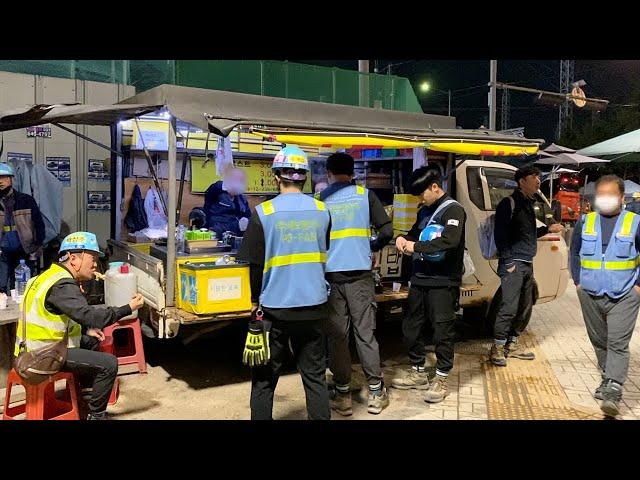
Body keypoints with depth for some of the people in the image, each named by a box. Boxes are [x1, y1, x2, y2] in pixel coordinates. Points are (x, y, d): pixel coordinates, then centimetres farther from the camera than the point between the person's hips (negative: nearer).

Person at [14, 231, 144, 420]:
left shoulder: (56, 276, 9)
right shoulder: (62, 286, -23)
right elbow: (89, 316, -33)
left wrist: (87, 329, 9)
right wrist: (128, 308, -28)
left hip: (41, 345, 10)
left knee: (92, 341, 26)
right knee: (109, 364, -14)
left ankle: (86, 387, 35)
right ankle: (96, 415, -1)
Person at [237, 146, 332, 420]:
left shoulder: (264, 212, -10)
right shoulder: (322, 211, -1)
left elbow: (254, 264, -5)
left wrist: (256, 299, 11)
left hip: (274, 308, -2)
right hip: (314, 306, 2)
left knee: (264, 378, 12)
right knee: (315, 375, 13)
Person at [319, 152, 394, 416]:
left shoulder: (320, 200, 3)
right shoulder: (366, 195, 4)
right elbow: (387, 231, 0)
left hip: (330, 275, 0)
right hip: (359, 274, 0)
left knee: (337, 335, 7)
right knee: (365, 331, 7)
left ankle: (342, 394, 13)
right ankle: (376, 392, 14)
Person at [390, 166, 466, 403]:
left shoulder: (453, 209, -11)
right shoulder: (425, 211, 14)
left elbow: (450, 241, -25)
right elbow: (416, 232, 28)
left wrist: (416, 247, -18)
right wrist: (403, 237, 4)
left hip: (443, 282, -8)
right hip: (420, 279, 8)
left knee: (442, 331, 1)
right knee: (411, 327, 13)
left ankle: (441, 379, 14)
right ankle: (418, 373, 27)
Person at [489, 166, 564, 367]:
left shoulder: (529, 204, 18)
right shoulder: (509, 203, -8)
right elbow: (500, 235, -14)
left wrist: (548, 229, 16)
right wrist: (507, 261, -18)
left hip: (527, 265, 9)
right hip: (513, 264, -9)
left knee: (525, 308, 11)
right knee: (509, 307, -10)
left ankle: (512, 344, 22)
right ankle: (497, 348, 1)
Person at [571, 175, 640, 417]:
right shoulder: (585, 222, 4)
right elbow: (574, 252, 14)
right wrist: (577, 281, 7)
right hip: (590, 295, 4)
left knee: (618, 344, -9)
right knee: (599, 341, 15)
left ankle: (612, 391, -10)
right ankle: (608, 378, 33)